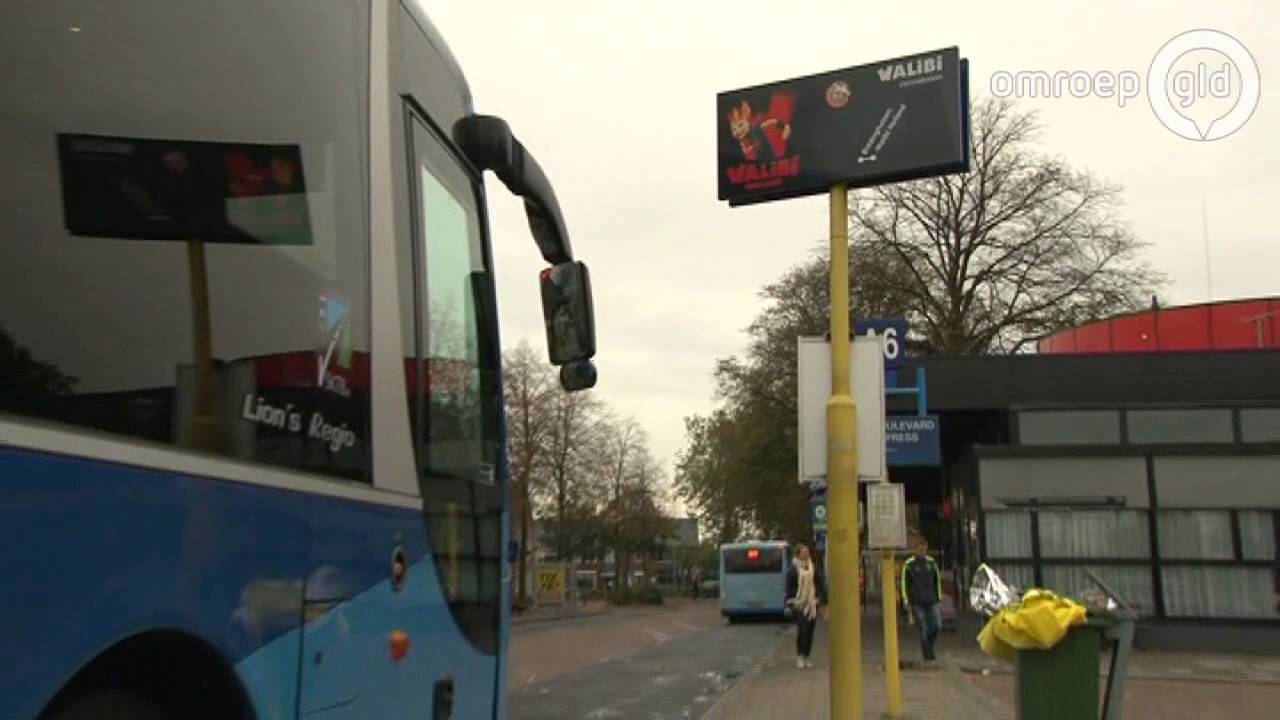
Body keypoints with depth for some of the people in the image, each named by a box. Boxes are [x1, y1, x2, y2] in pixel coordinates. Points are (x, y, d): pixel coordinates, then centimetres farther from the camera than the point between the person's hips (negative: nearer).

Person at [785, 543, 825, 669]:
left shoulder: (814, 568, 7)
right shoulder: (793, 569, -3)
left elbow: (820, 585, 11)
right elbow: (789, 588, -3)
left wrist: (822, 600, 5)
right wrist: (789, 605, -7)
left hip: (812, 604, 4)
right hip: (798, 604, -4)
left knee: (810, 631, 6)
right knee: (802, 629, -13)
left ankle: (806, 657, 16)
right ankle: (799, 656, -1)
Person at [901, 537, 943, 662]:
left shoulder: (931, 562, 9)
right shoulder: (909, 564, -2)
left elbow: (937, 581, 16)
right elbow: (905, 584, 0)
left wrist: (939, 599, 12)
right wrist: (907, 602, -4)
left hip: (932, 601, 3)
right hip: (917, 603, -3)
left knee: (937, 626, -7)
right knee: (924, 629, -3)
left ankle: (929, 645, 19)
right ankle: (927, 654, 6)